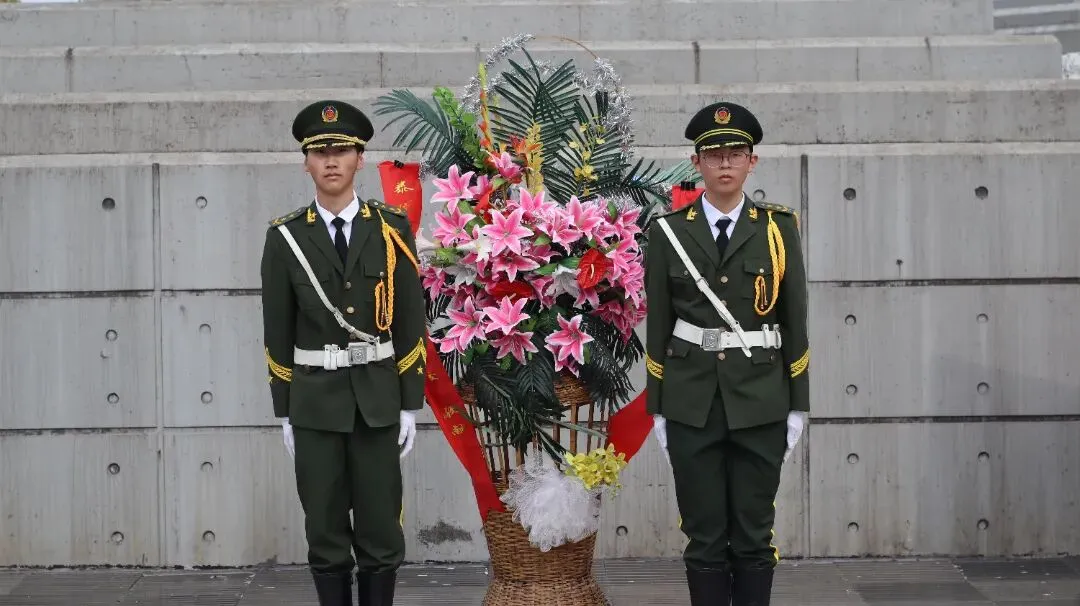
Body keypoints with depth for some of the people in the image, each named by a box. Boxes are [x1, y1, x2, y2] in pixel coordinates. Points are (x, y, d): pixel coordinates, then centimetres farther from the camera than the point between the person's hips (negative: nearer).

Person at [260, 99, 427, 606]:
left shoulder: (392, 230, 0)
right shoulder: (285, 237, 0)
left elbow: (411, 322, 1)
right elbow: (277, 330, 4)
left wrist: (411, 405, -3)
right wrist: (285, 413, 2)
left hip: (378, 401, 0)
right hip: (315, 402, 0)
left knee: (380, 528, 3)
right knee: (326, 531, 4)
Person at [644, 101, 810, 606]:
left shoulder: (779, 229, 2)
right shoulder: (669, 233, 3)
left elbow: (796, 322, 4)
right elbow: (657, 326, 5)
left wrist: (798, 407, 1)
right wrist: (657, 410, 3)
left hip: (760, 404, 0)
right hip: (692, 405, 0)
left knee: (754, 538, 4)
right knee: (705, 539, 3)